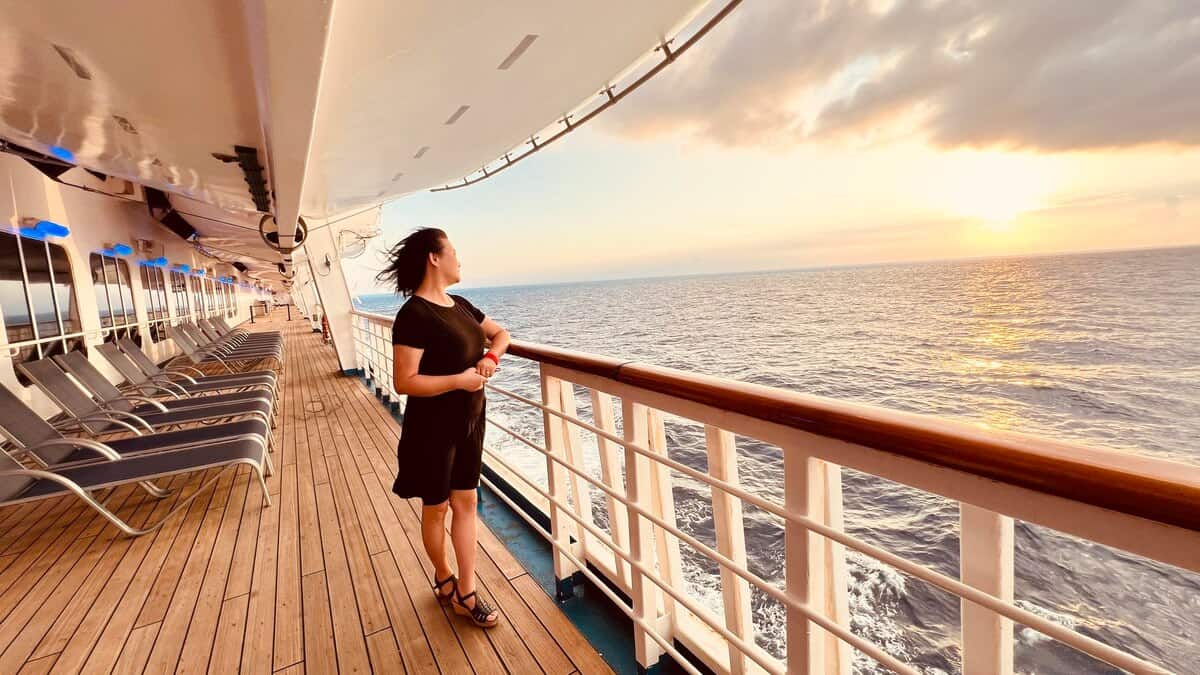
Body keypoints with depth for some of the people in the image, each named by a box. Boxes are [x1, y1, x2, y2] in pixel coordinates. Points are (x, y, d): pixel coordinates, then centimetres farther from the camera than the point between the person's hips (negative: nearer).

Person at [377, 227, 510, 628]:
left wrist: (491, 357, -4)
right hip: (433, 427, -7)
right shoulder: (414, 314, -18)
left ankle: (465, 593, 24)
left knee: (465, 503, 12)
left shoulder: (460, 305, 5)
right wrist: (459, 380, -23)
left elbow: (500, 333, 16)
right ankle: (443, 577, 38)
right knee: (436, 508, 14)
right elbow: (404, 382, -23)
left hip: (470, 421, 7)